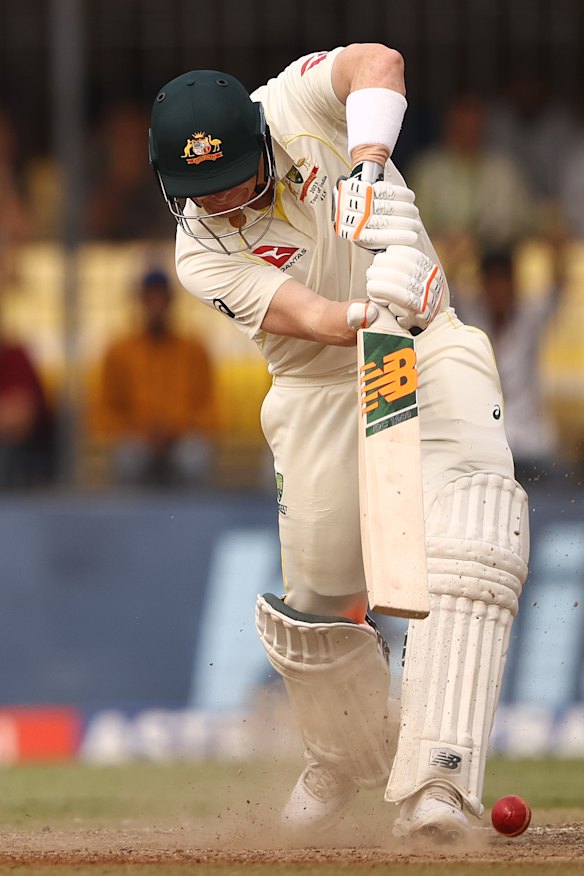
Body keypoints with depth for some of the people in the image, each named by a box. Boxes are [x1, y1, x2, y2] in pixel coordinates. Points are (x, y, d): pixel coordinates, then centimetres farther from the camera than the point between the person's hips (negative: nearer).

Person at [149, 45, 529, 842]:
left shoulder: (297, 106, -11)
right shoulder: (201, 252, -10)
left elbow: (378, 64, -31)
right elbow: (299, 315, -25)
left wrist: (369, 172, -46)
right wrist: (369, 315, -46)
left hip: (430, 350, -2)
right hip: (322, 388, 2)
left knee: (470, 528, -26)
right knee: (316, 598, 2)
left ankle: (435, 780, -35)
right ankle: (350, 755, 36)